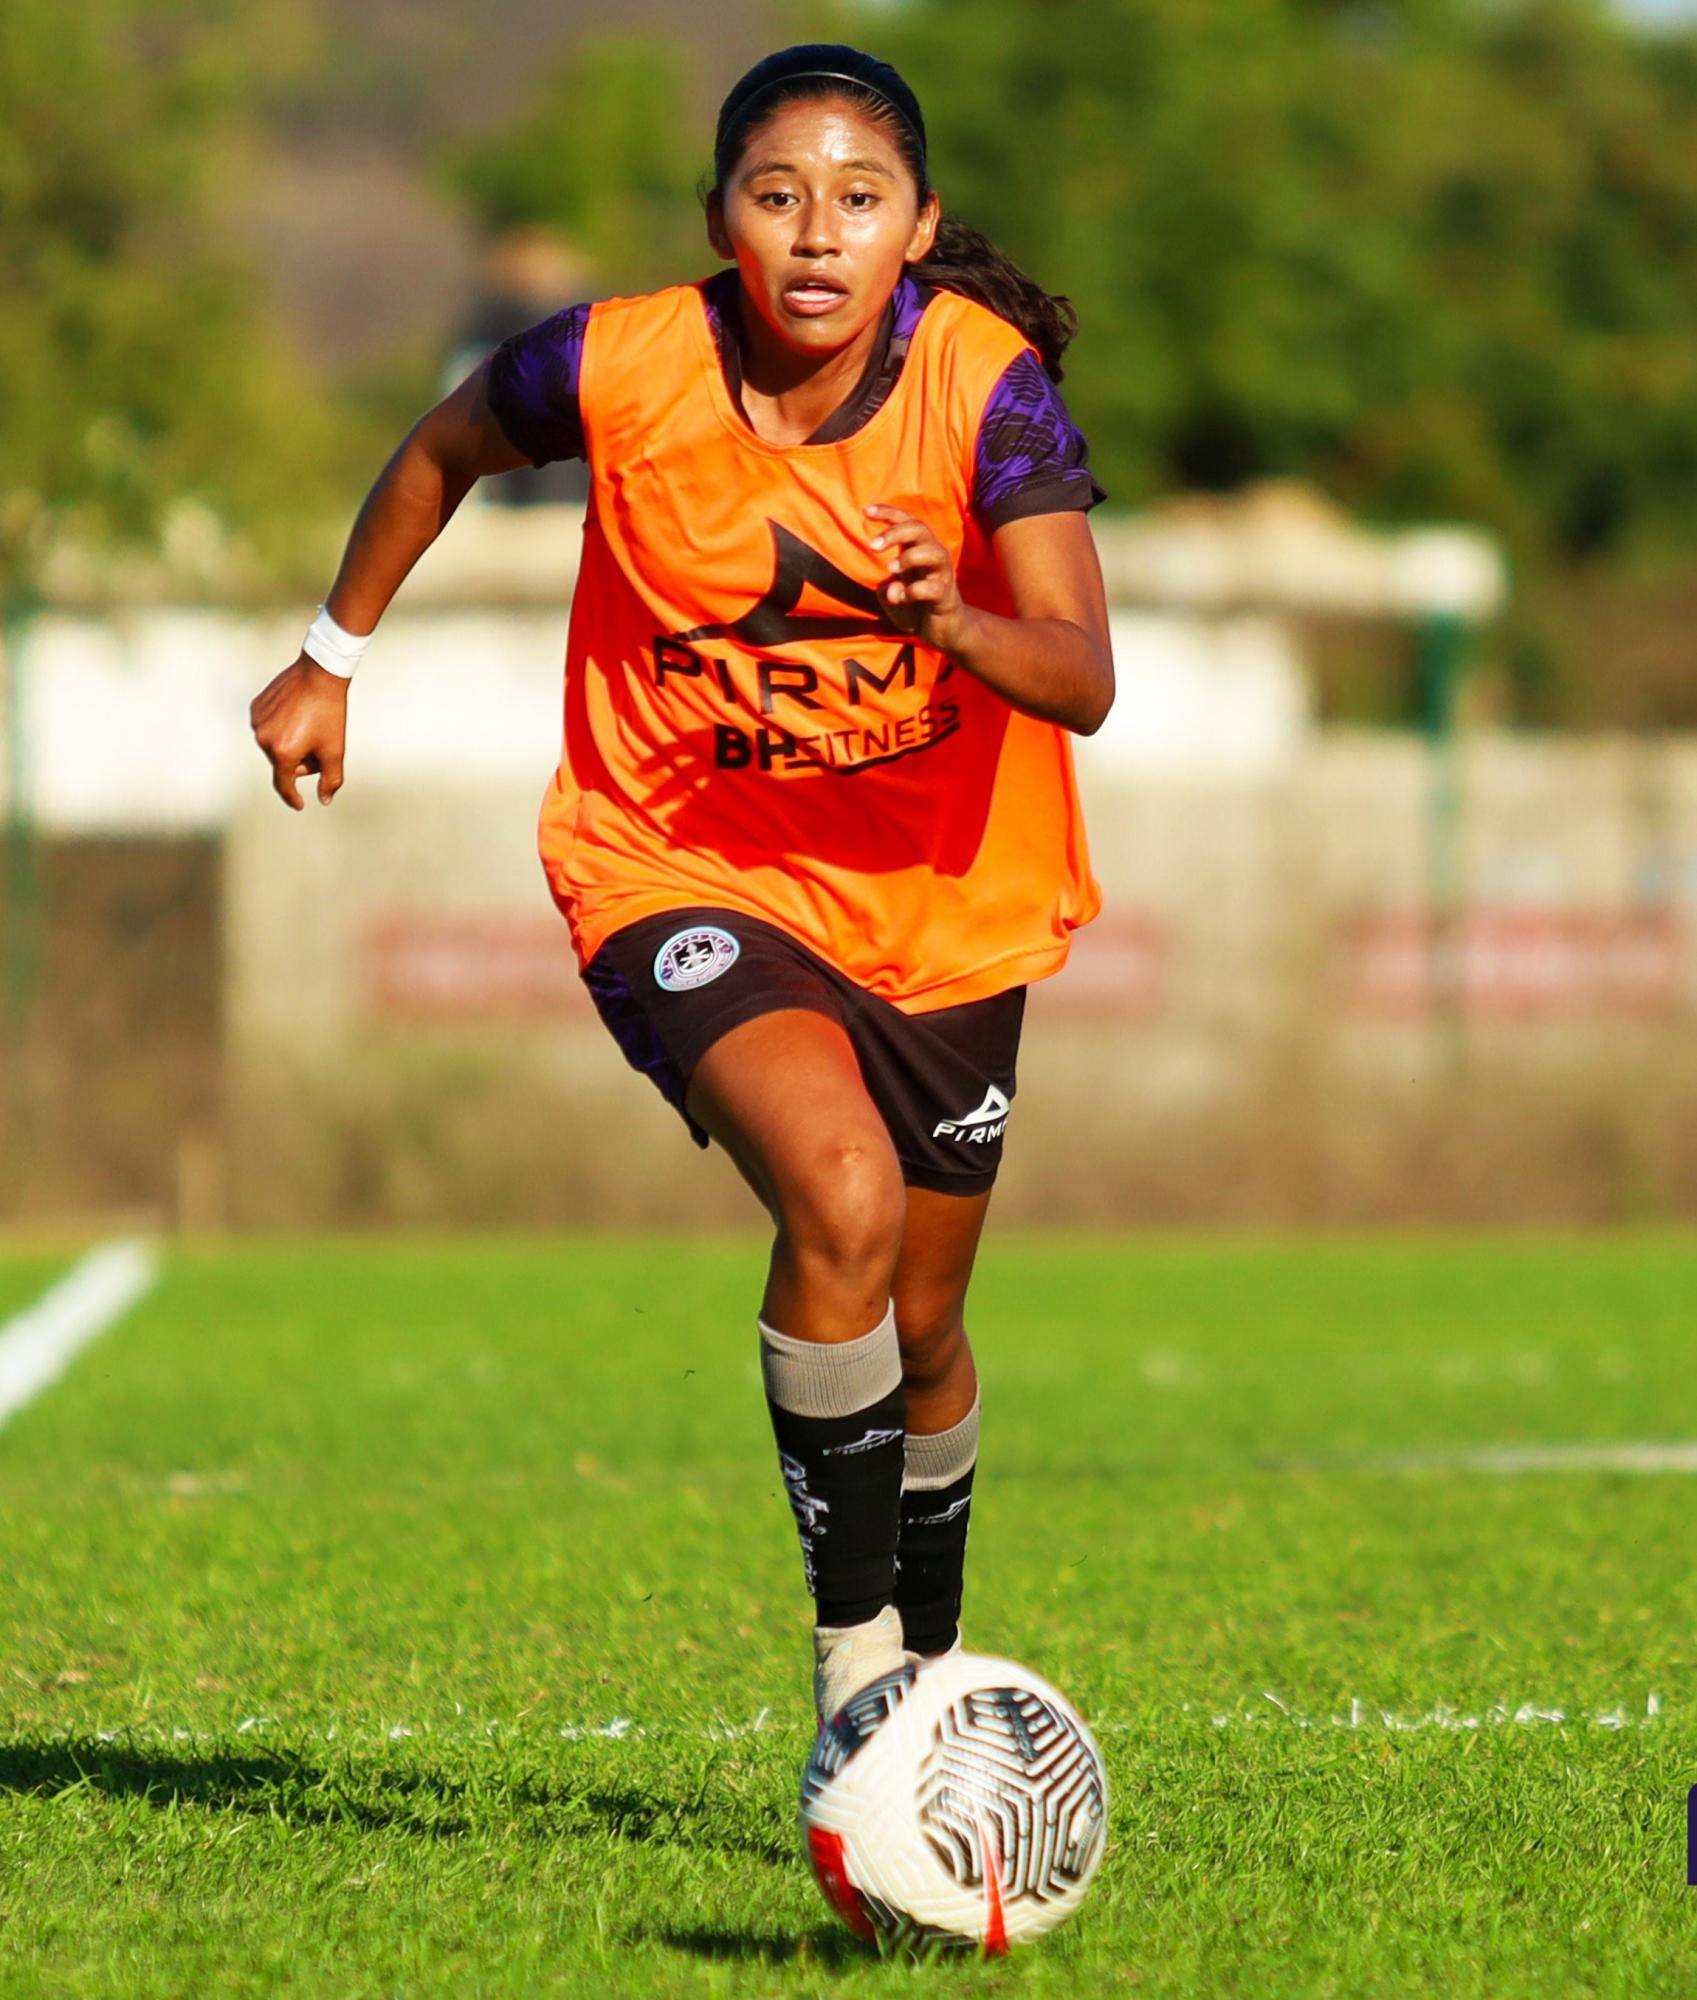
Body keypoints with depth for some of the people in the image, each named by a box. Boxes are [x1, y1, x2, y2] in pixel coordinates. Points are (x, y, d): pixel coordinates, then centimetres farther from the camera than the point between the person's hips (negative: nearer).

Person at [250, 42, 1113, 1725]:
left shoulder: (987, 386, -19)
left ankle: (929, 1671, 42)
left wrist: (951, 620, -47)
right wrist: (333, 656, 15)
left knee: (918, 1329, 15)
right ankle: (854, 1650, -16)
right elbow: (448, 446, 5)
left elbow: (1083, 681, -27)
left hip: (940, 901, 2)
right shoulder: (620, 369, -18)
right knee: (840, 1198, -29)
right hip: (685, 874, -2)